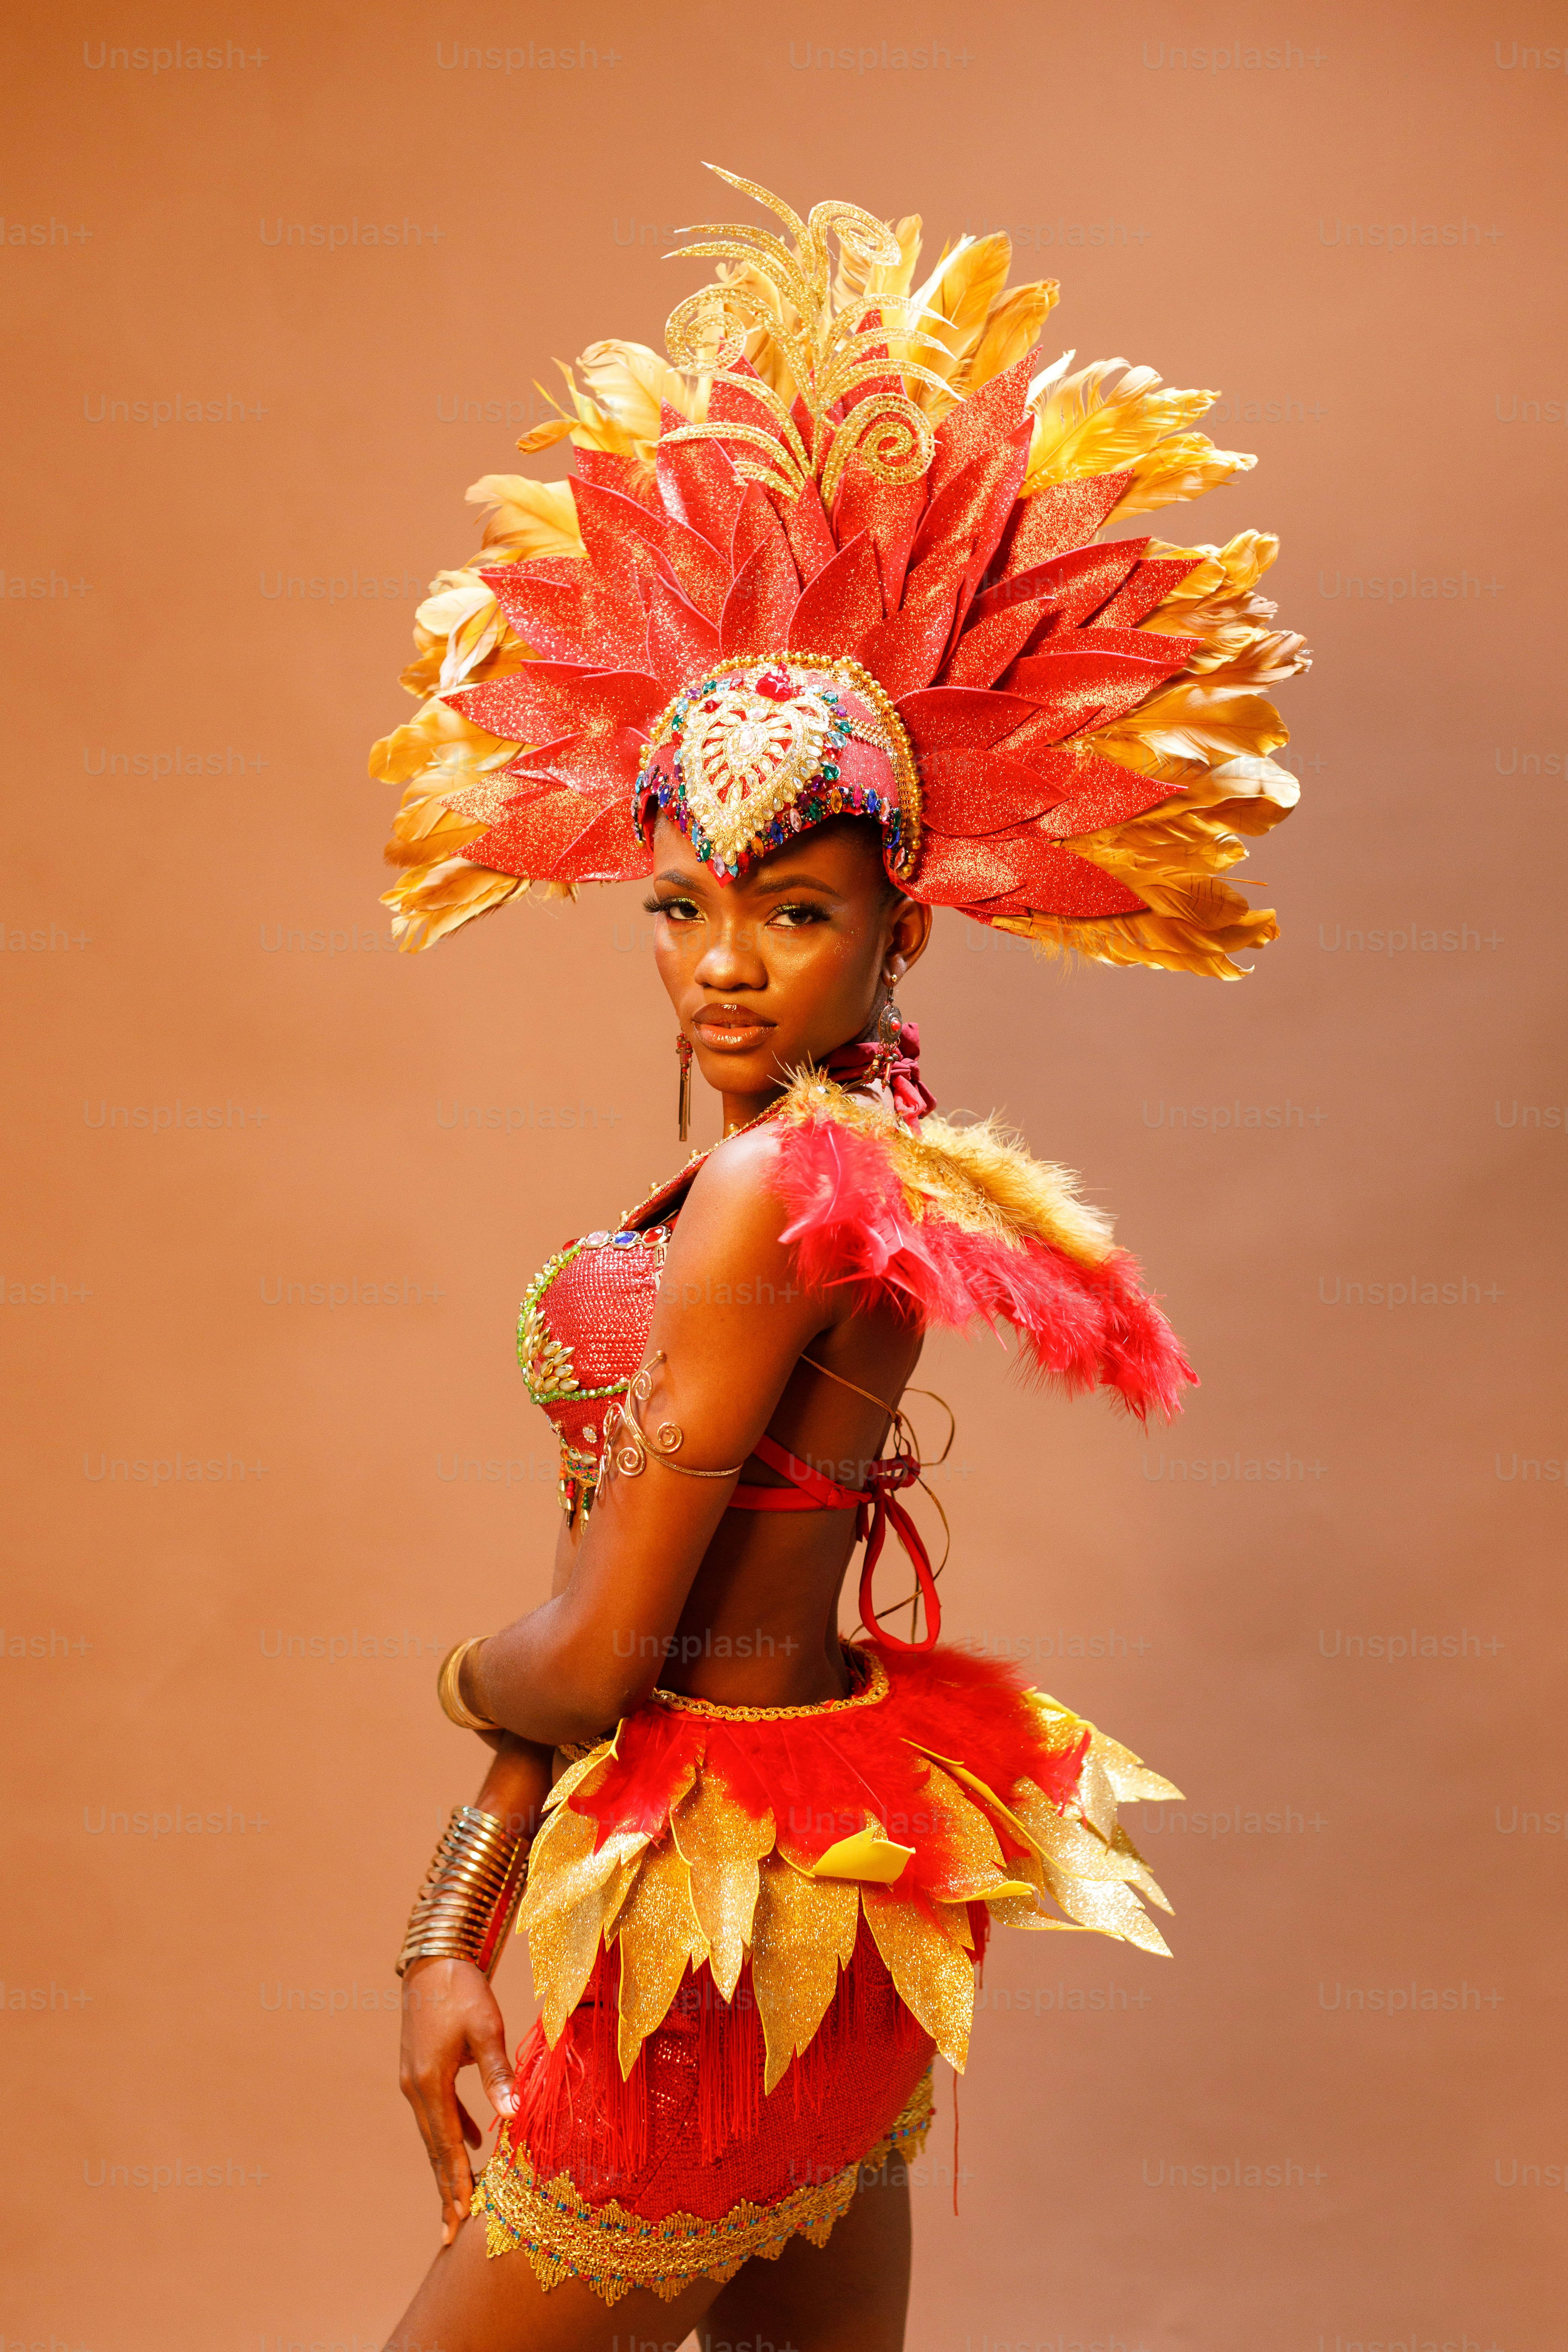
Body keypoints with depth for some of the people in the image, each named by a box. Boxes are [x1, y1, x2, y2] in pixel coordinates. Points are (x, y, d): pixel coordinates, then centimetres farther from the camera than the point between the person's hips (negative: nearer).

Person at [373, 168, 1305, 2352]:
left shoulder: (768, 1190, -22)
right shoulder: (830, 1170, 6)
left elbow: (587, 1661, -19)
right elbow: (613, 1626, 6)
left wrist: (464, 1672, 3)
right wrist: (451, 1928, 6)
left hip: (723, 1910, -9)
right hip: (826, 1850, 9)